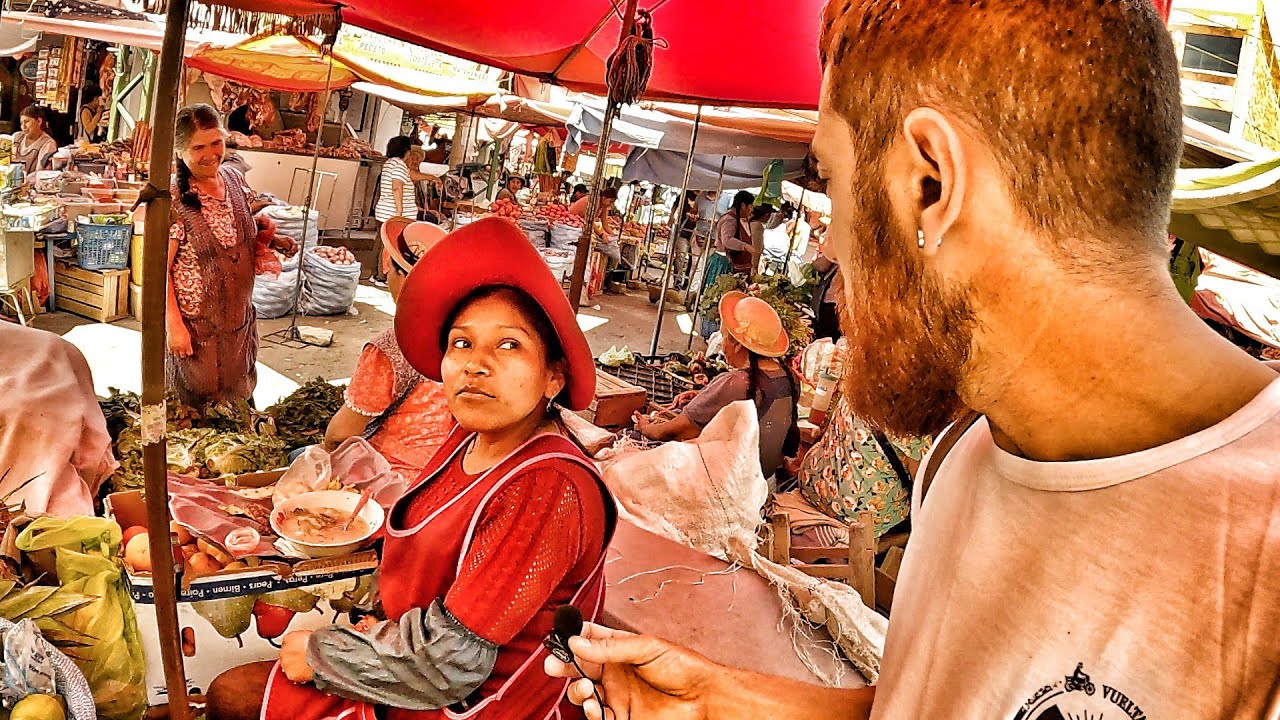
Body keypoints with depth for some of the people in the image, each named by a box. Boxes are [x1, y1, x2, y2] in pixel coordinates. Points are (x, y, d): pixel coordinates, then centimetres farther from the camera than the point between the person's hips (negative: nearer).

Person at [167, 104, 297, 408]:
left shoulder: (235, 180, -1)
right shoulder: (174, 199, -19)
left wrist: (273, 240, -3)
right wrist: (174, 325, -18)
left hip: (241, 319, 6)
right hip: (196, 324, -6)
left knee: (239, 399, 20)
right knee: (195, 405, 11)